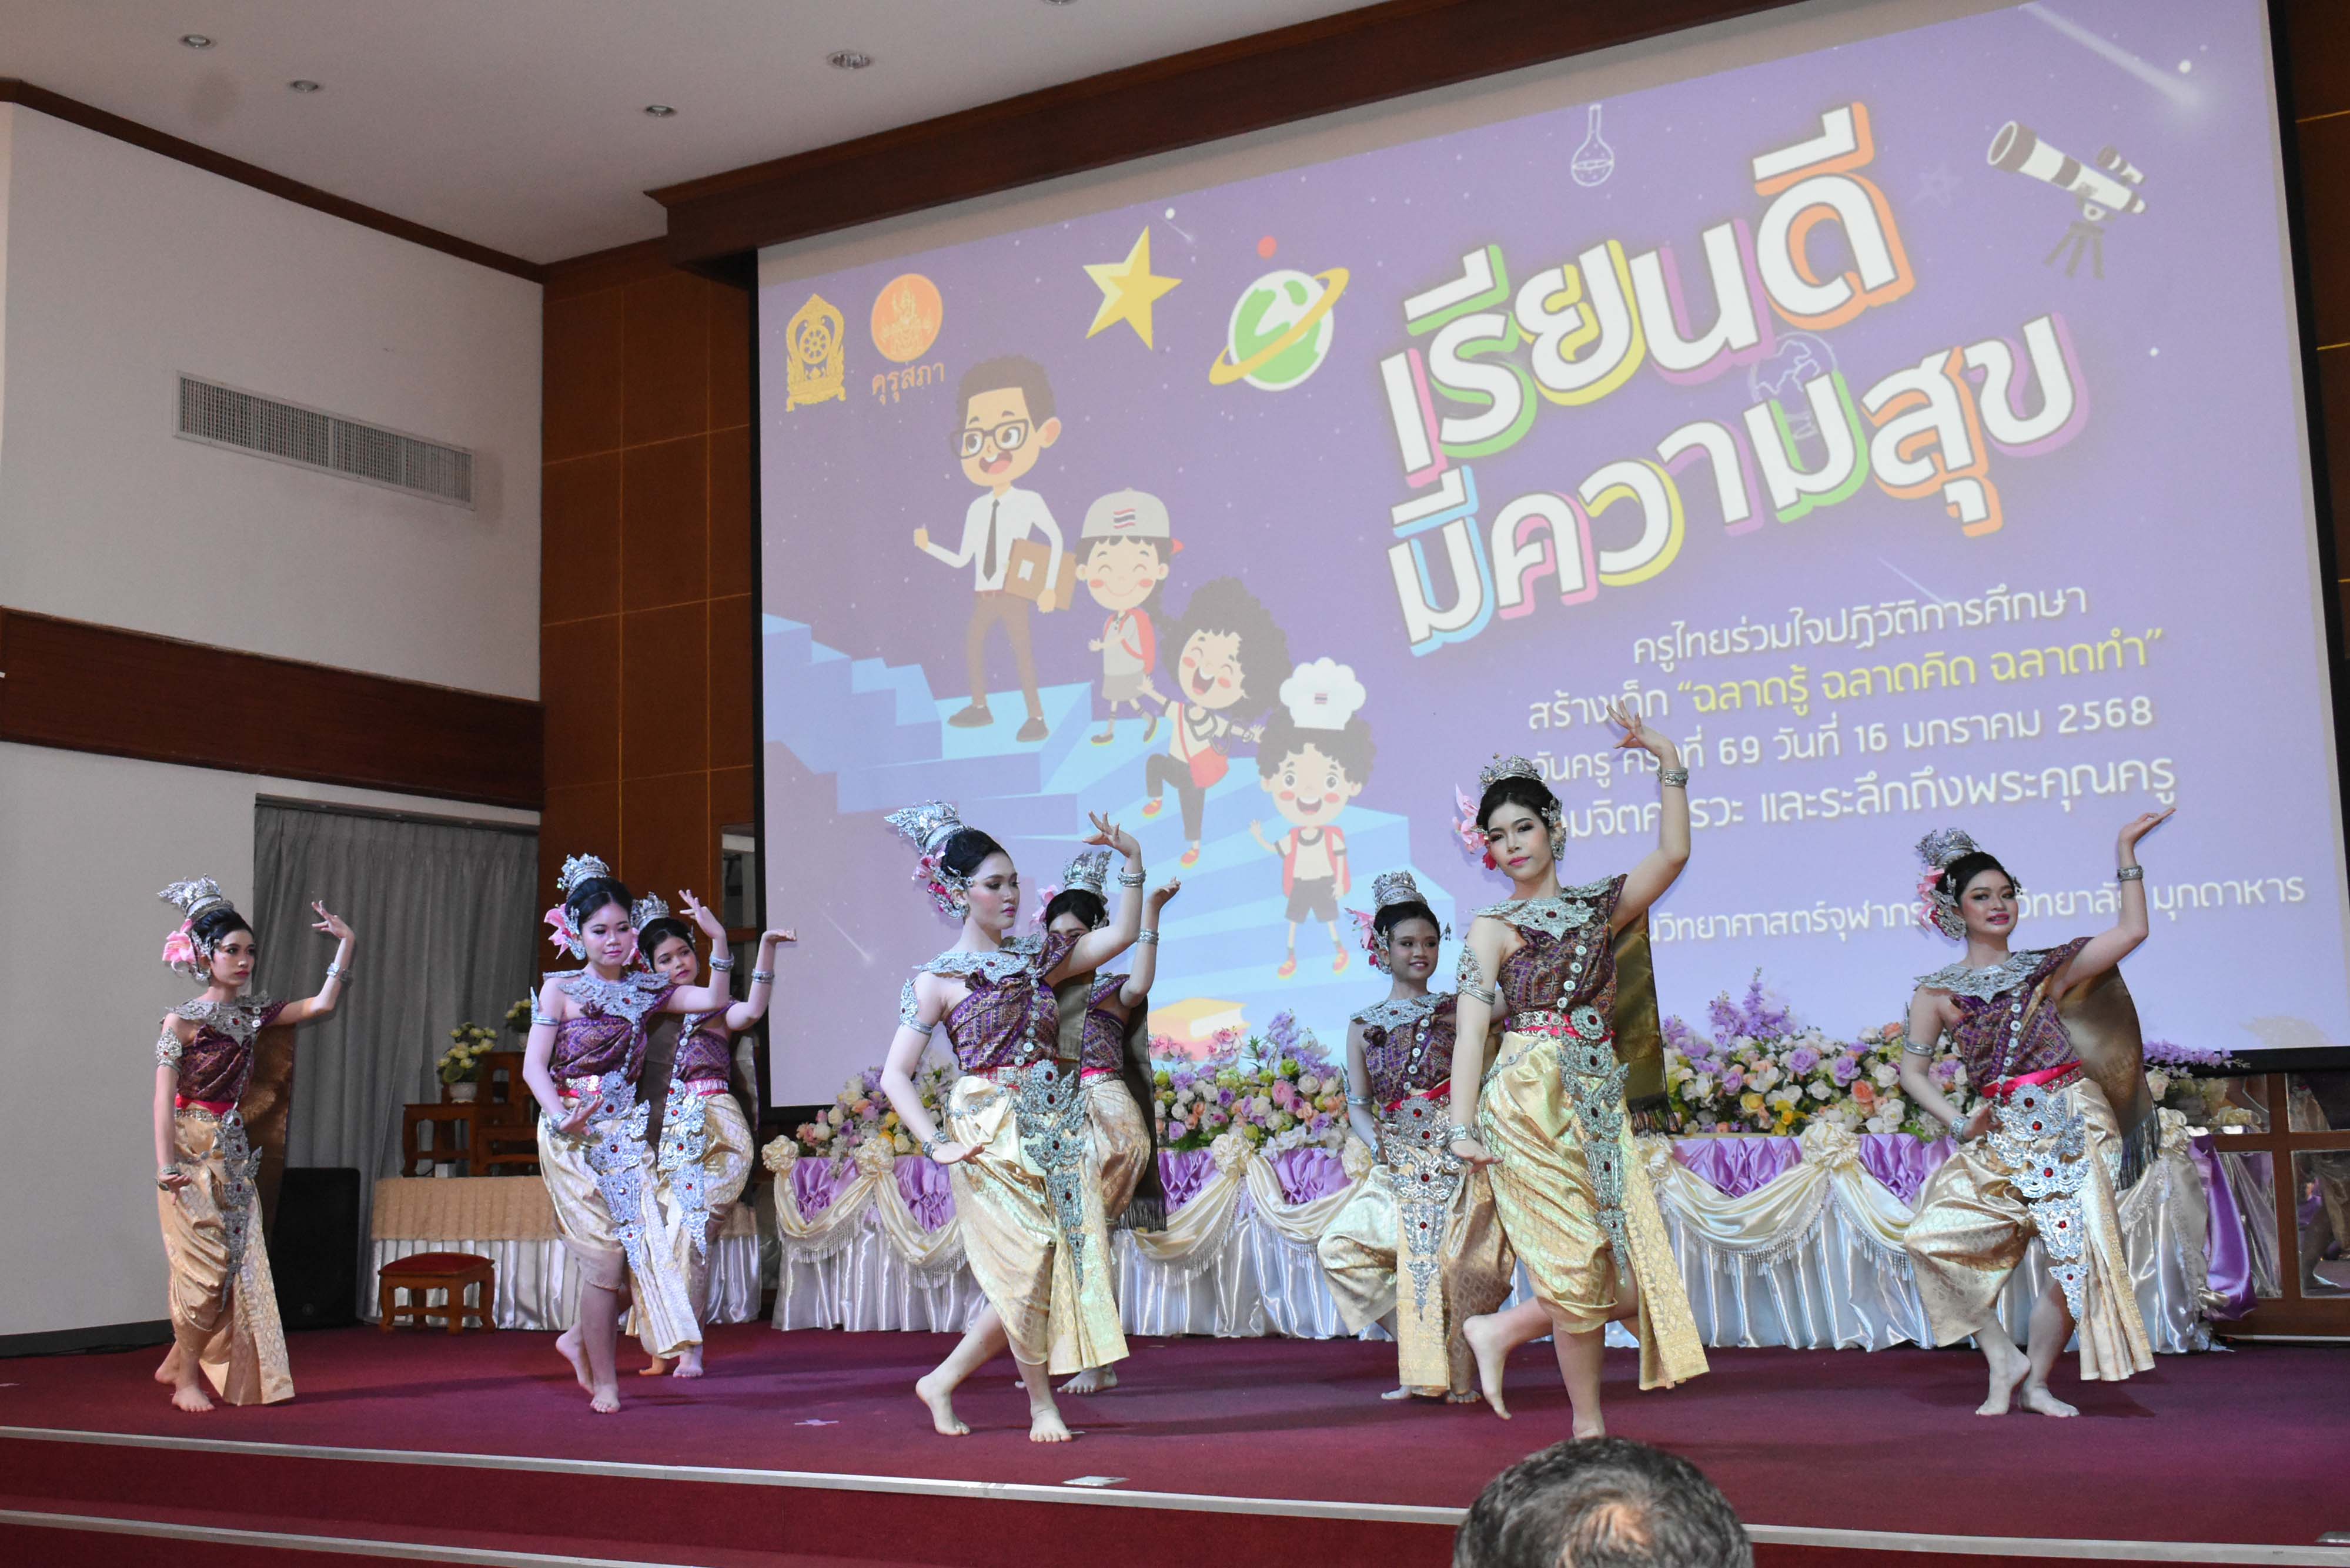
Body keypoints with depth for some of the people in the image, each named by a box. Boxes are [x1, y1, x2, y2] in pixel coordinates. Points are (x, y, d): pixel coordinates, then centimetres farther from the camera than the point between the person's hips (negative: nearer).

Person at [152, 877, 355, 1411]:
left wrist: (346, 945, 3)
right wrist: (165, 1164, -20)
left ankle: (179, 1361, 19)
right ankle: (186, 1379, 8)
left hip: (234, 1153, 6)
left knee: (240, 1263, 4)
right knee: (204, 1265, -6)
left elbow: (321, 1005, 7)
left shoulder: (251, 1012, 9)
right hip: (193, 1153, -6)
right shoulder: (183, 1020, -7)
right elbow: (164, 1096, -12)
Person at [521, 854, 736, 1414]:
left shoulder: (643, 989, 11)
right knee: (605, 1253, -9)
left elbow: (714, 1000, 7)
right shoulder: (560, 989, 0)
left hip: (625, 1132, 4)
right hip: (574, 1137, -4)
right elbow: (534, 1065, -5)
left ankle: (579, 1339, 23)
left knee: (641, 1246, -5)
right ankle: (603, 1381, 4)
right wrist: (559, 1113, -22)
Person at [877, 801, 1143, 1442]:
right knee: (1024, 1271, -7)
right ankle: (1042, 1404, 13)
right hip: (994, 1140, -5)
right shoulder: (939, 978, -2)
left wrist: (1132, 864, 0)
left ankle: (942, 1382, 17)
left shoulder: (1037, 956, 12)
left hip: (1057, 1135, 5)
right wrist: (936, 1144, -11)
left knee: (1070, 1261, 2)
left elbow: (1119, 935, 9)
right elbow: (895, 1075, -3)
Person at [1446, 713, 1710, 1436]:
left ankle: (1500, 1332, 18)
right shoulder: (1493, 930, 4)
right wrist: (1462, 1126, -14)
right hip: (1530, 1104, -4)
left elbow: (1672, 855, 3)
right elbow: (1471, 1031, -4)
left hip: (1598, 1105, 4)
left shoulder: (1598, 909, 14)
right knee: (1579, 1264, -6)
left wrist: (1670, 764, -3)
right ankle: (1589, 1425, 10)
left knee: (1629, 1273, -3)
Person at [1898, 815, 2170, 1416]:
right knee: (1932, 1236, -16)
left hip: (2072, 1126, 0)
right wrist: (1959, 1123, -4)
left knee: (2077, 1253, -11)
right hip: (2002, 1136, 0)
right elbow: (1912, 1070, 9)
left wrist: (2125, 850, 1)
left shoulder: (2046, 970, 8)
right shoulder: (1938, 991, 6)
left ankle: (2036, 1382, 9)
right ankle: (2003, 1358, 2)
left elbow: (2132, 931, 2)